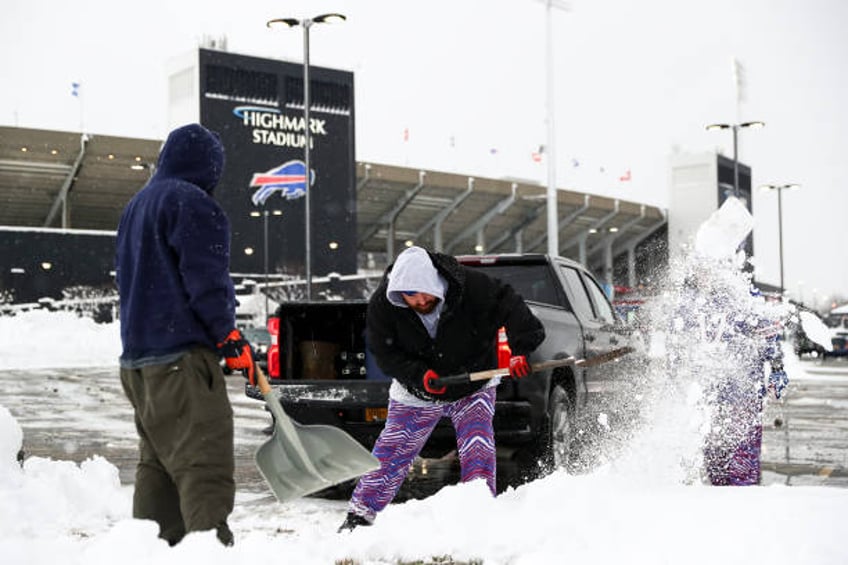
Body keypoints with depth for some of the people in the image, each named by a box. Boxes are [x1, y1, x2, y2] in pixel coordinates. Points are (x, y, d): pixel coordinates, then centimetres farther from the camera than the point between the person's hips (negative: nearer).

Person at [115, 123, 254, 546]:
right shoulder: (191, 202, -9)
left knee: (158, 462, 15)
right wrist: (230, 337, -9)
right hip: (182, 356, -10)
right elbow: (205, 279, -15)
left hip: (137, 356, 10)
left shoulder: (135, 206, 22)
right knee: (204, 463, -12)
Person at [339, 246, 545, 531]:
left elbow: (510, 307, -21)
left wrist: (521, 350, -35)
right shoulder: (382, 304, -23)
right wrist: (419, 374, -31)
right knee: (390, 453, 3)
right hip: (417, 393, 1)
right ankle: (359, 514, 15)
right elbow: (384, 353, -16)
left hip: (473, 387, -1)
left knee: (478, 452, -15)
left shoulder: (472, 286, -28)